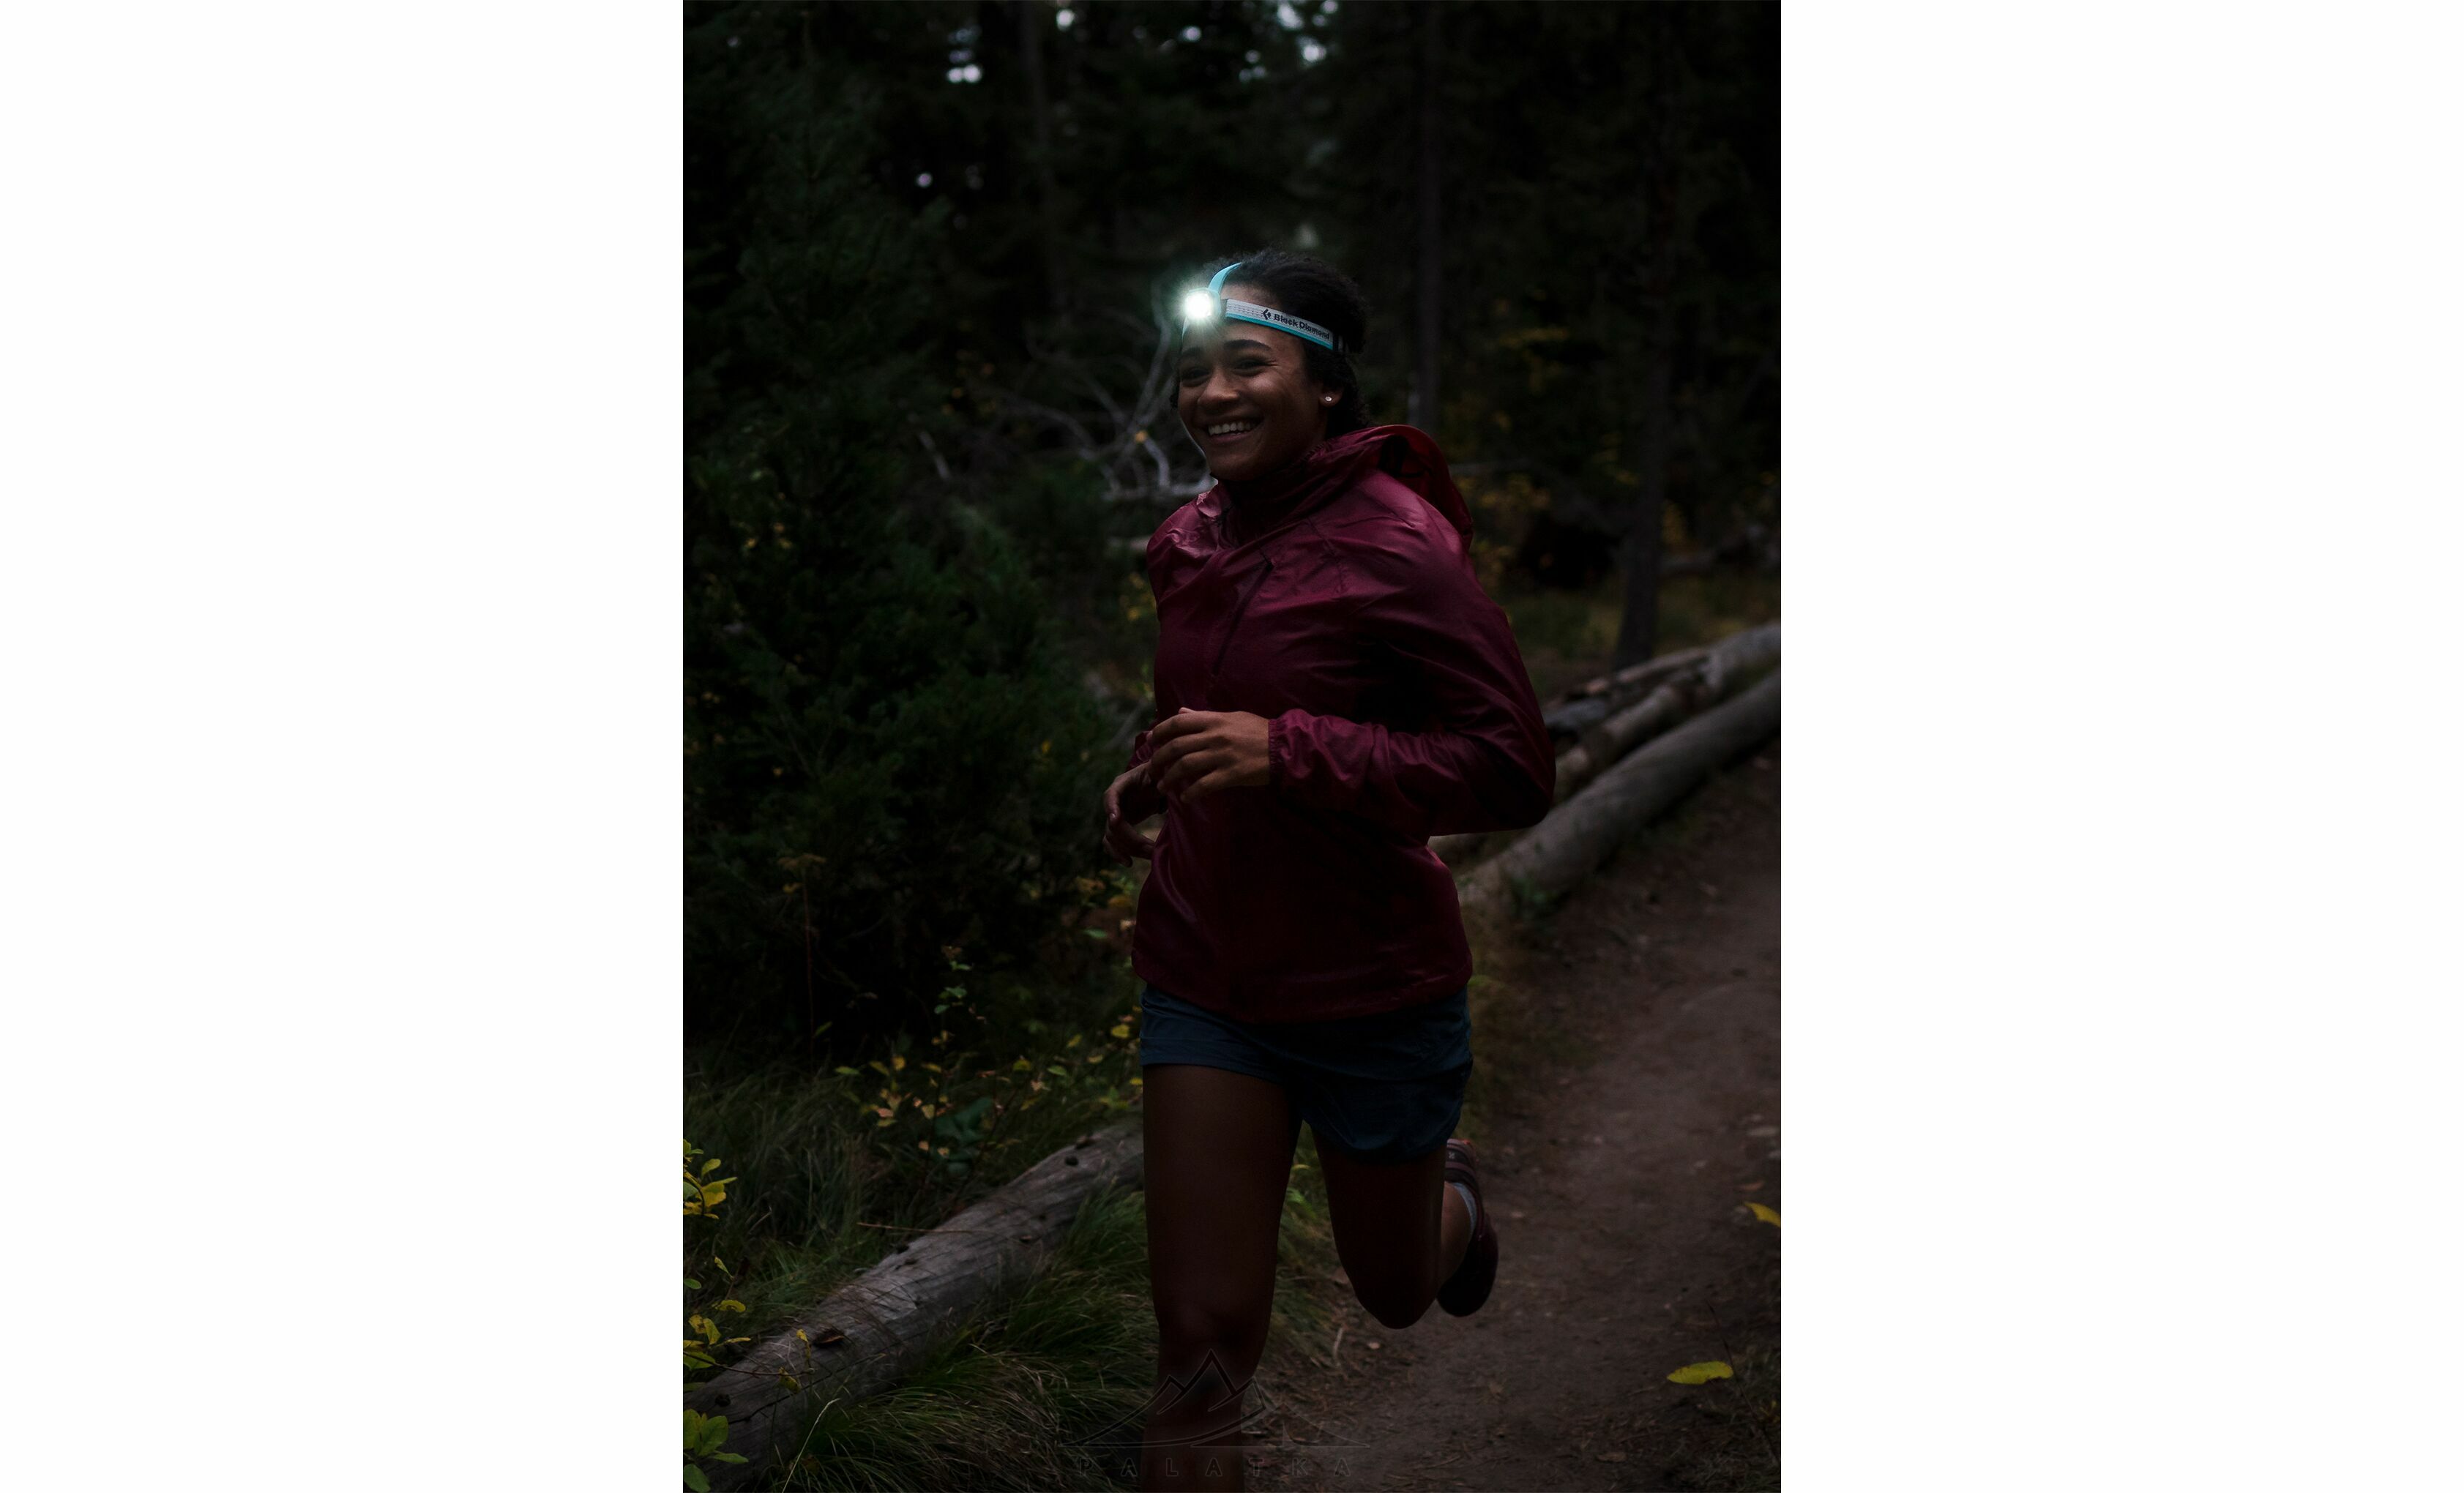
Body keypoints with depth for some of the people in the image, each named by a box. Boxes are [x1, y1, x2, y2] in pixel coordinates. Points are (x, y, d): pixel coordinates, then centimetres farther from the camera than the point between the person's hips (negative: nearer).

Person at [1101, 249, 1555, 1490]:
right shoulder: (1194, 544, 2)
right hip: (1206, 982, 4)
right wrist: (1147, 777, 2)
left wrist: (1288, 754, -30)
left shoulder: (1393, 541, -18)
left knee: (1394, 1291, 22)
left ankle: (1451, 1190, 57)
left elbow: (1516, 770, -22)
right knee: (1202, 1345, -2)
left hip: (1372, 993, -4)